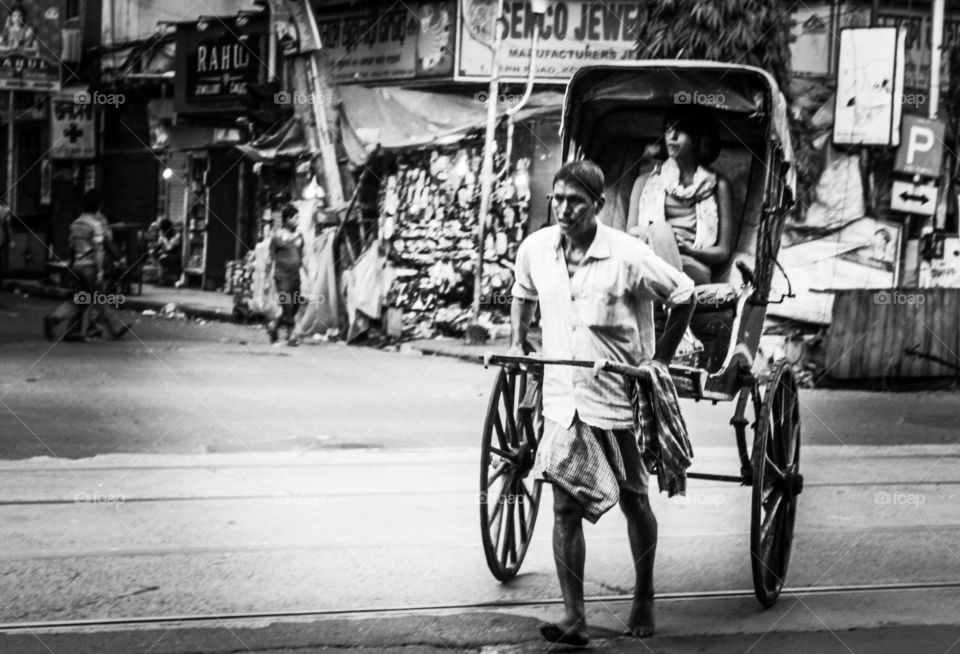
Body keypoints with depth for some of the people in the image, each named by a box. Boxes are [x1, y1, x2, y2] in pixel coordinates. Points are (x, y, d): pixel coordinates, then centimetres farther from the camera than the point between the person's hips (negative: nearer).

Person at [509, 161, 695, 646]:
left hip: (619, 403, -3)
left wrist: (660, 360, -6)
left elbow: (684, 297, -6)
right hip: (562, 402, 3)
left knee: (633, 502, 13)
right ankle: (574, 620, -1)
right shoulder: (535, 249, -3)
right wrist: (517, 345, 13)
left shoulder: (628, 256, -17)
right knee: (564, 509, -4)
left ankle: (644, 600, 33)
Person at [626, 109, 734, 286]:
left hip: (694, 269, -2)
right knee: (660, 229, -34)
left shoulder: (717, 186, 20)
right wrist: (654, 232, -9)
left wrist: (689, 249, -8)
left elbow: (723, 251, 14)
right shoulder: (646, 182, 27)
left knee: (660, 231, -35)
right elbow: (631, 231, 16)